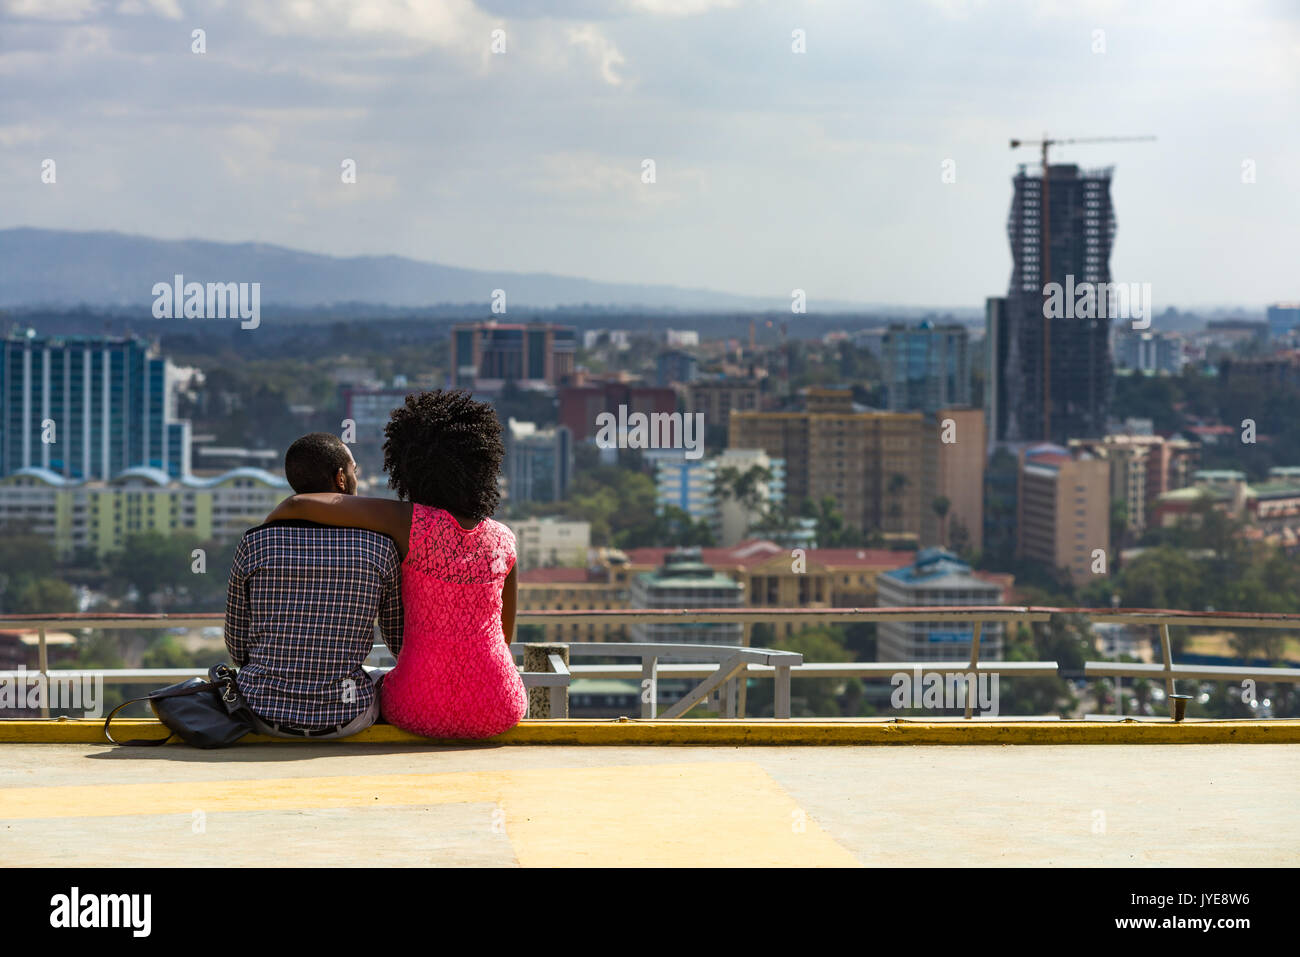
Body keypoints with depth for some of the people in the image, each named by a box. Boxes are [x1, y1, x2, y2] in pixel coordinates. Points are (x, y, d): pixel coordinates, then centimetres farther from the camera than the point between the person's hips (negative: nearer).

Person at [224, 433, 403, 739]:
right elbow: (402, 643, 7)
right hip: (346, 719, -1)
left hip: (263, 713, 1)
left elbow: (238, 649, 4)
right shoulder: (380, 547, -6)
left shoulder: (254, 544, -5)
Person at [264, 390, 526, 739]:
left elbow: (299, 504, -15)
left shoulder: (409, 521, -11)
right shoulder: (504, 540, -1)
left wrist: (265, 527, 6)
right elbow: (505, 634, 10)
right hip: (497, 715, 2)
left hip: (420, 710, -2)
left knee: (381, 684, 36)